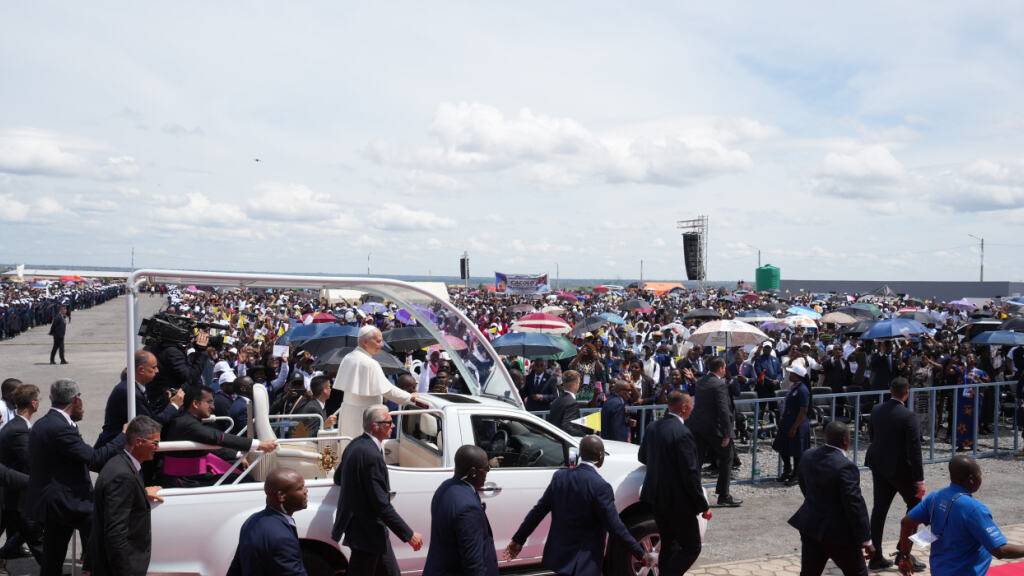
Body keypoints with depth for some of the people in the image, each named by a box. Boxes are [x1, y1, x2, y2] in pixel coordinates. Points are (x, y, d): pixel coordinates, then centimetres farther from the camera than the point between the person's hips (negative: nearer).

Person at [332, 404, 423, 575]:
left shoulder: (355, 445, 4)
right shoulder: (371, 455, -25)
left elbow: (338, 478, 20)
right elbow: (382, 504, -26)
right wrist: (409, 535, -20)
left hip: (362, 527, 10)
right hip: (367, 532, -10)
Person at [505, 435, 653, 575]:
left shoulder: (560, 476, -2)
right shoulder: (600, 486, -19)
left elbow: (538, 511, 3)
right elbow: (615, 527, -17)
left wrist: (518, 540, 12)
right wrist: (641, 554, -8)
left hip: (559, 554, 6)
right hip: (584, 562, -6)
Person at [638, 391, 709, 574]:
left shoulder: (653, 427, 2)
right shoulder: (682, 433, -21)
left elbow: (642, 456, 17)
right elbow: (690, 474, -20)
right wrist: (703, 506, -12)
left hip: (656, 498, 8)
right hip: (678, 501, -8)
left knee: (668, 545, 20)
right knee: (691, 547, 5)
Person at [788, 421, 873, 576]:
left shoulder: (808, 457, -1)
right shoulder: (845, 467, -23)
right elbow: (855, 505, -22)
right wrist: (866, 539, -15)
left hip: (811, 526, 7)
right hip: (839, 533, -6)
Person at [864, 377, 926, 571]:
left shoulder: (876, 410, 0)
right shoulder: (909, 416, -19)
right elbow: (914, 449, -20)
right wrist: (919, 480, -16)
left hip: (878, 466, 6)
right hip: (901, 469, -6)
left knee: (879, 509, 10)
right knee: (915, 507, 13)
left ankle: (876, 557, 14)